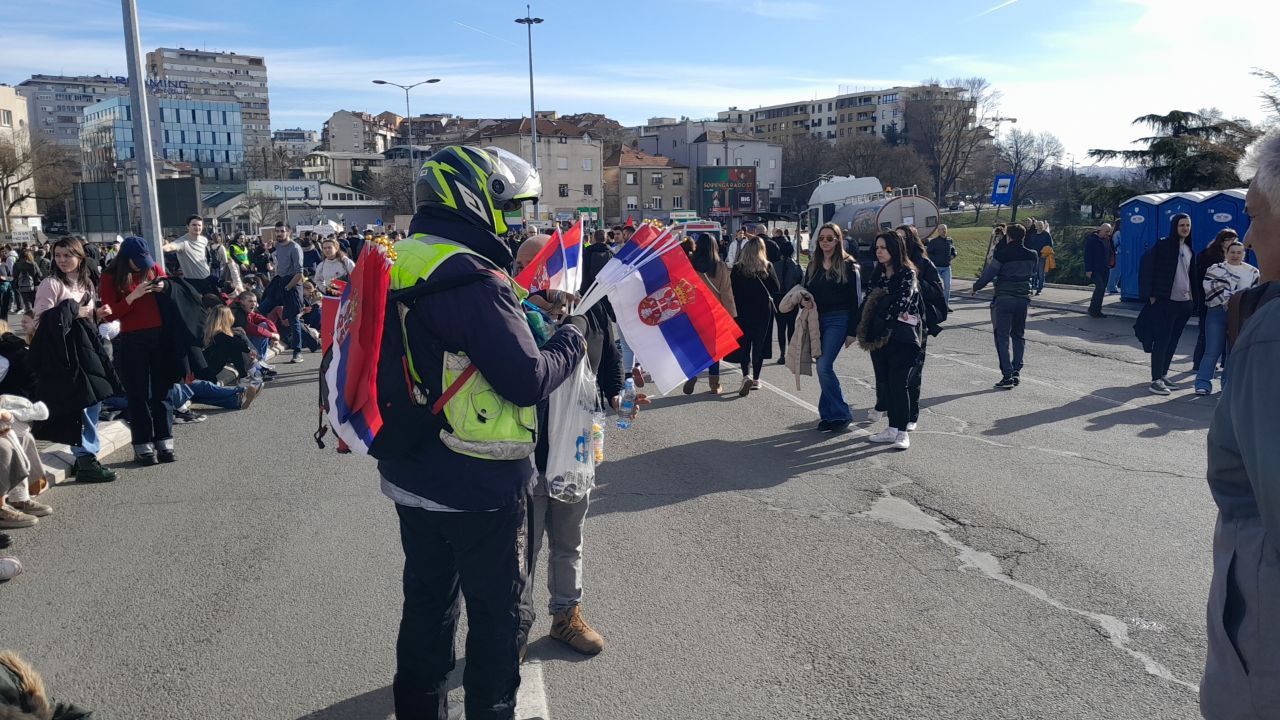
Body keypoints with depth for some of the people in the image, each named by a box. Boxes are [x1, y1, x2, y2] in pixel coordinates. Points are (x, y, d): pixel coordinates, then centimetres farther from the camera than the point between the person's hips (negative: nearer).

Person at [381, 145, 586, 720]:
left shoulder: (398, 264, 5)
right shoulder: (474, 279, -22)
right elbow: (529, 378, -23)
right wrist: (573, 335, -6)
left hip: (410, 478, 9)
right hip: (477, 485, -8)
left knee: (427, 602, 22)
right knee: (498, 613, 10)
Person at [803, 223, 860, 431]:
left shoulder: (848, 265, -4)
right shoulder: (814, 264, 12)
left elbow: (855, 299, -5)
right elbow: (806, 289, 22)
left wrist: (852, 331, -10)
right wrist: (804, 300, -4)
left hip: (838, 320, -6)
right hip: (818, 319, 6)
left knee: (824, 366, -16)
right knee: (823, 367, 8)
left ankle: (840, 414, -6)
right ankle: (828, 414, 17)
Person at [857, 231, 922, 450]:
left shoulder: (907, 273, -7)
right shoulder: (878, 274, 13)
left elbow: (901, 304, -14)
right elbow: (869, 303, 13)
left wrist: (884, 321, -6)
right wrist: (868, 333, 1)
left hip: (901, 336, -7)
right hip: (879, 337, 7)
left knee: (899, 383, -7)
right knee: (884, 381, 9)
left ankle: (903, 432, 0)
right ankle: (892, 428, 19)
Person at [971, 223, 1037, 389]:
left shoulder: (1002, 254, -11)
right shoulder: (1032, 255, 2)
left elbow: (988, 274, -7)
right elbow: (1034, 274, 16)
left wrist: (975, 288, 8)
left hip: (1003, 299, -4)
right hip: (1024, 299, 5)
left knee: (1002, 337, 0)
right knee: (1019, 335, 17)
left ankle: (1007, 375, -7)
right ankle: (1016, 371, 15)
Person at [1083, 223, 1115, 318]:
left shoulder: (1108, 240, 14)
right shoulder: (1091, 240, -8)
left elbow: (1111, 253, 21)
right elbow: (1088, 255, -12)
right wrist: (1088, 270, -17)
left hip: (1105, 269, 7)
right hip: (1095, 269, -7)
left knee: (1102, 289, 7)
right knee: (1100, 287, -16)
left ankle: (1097, 310, 13)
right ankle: (1093, 309, -6)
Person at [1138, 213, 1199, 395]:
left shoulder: (1189, 250, 13)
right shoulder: (1162, 246, -8)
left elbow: (1192, 275, 20)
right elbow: (1147, 269, -12)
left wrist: (1195, 298, 13)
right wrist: (1150, 295, -15)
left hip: (1185, 303, 7)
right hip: (1165, 302, -7)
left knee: (1173, 341, 11)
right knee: (1161, 341, -6)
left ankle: (1163, 375, 21)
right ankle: (1156, 380, -3)